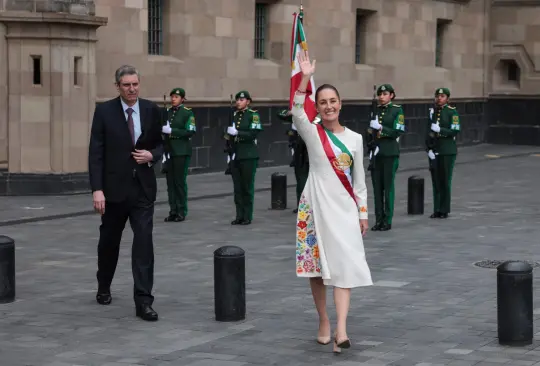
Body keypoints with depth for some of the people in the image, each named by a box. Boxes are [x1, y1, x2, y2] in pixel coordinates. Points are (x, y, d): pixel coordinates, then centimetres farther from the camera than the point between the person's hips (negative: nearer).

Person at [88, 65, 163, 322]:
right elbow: (96, 153, -9)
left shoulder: (151, 110, 2)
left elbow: (160, 144, 14)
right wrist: (97, 189, -16)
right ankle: (104, 288, 39)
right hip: (114, 187, -1)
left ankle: (143, 301, -10)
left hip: (143, 188, 1)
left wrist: (152, 155, -10)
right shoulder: (104, 111, -6)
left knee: (144, 242, -10)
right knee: (109, 242, 15)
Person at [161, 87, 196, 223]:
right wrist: (162, 129, 0)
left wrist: (172, 131, -18)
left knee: (180, 181, -3)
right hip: (169, 151, 5)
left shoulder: (187, 113, -3)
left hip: (182, 152, -5)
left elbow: (191, 132, -12)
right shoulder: (167, 112, 13)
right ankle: (173, 211, 8)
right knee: (170, 181, 3)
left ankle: (181, 212, 3)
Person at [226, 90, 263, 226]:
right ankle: (239, 216, 7)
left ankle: (247, 217, 3)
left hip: (248, 156, -5)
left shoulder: (253, 115, -3)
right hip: (235, 156, 5)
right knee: (237, 187, 3)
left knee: (247, 187, -1)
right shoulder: (233, 115, 13)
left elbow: (254, 134, -15)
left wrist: (237, 133, -21)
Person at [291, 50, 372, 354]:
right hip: (316, 206, -1)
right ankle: (324, 321, 20)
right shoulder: (313, 133, 0)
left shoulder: (354, 139, 7)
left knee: (344, 265, -10)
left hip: (344, 207, 1)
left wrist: (363, 213, 7)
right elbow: (297, 112, -21)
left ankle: (341, 330, -17)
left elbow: (359, 180, 10)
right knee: (316, 263, 4)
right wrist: (306, 77, -29)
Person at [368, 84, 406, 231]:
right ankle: (378, 219, 8)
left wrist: (381, 128, -16)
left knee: (388, 186, -3)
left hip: (390, 152, -4)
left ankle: (387, 220, 1)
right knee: (377, 186, 3)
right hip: (376, 152, 4)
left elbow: (398, 132, -8)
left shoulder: (397, 110, -1)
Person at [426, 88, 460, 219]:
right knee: (435, 181, 4)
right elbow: (427, 131, 9)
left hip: (448, 152, -4)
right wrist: (429, 149, -1)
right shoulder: (431, 112, 10)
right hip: (434, 152, 4)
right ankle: (437, 210, 9)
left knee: (445, 182, -1)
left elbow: (455, 131, -10)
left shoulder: (452, 112, -3)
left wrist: (440, 130, -22)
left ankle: (444, 210, 6)